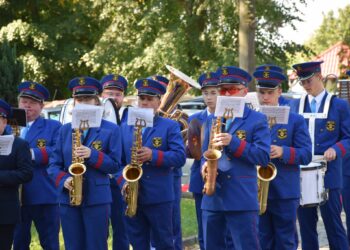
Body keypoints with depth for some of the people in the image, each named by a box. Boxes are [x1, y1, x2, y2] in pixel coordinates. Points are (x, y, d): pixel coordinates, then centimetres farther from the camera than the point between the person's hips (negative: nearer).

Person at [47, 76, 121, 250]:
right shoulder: (65, 130, 10)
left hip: (97, 199, -3)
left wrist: (92, 155, -18)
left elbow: (115, 165, -3)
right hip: (68, 199, 3)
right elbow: (54, 164, 8)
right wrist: (63, 180, -12)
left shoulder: (111, 129, 1)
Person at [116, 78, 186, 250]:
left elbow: (180, 157, -9)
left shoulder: (170, 127, 1)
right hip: (132, 197, 4)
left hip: (160, 197, -4)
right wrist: (123, 182, -6)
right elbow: (119, 161, 11)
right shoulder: (125, 128, 13)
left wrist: (153, 156, -22)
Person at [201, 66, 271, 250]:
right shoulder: (212, 119, 16)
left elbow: (264, 156, -10)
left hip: (242, 199, -6)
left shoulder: (257, 120, -1)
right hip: (212, 198, 6)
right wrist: (205, 166, -4)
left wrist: (233, 143, -20)